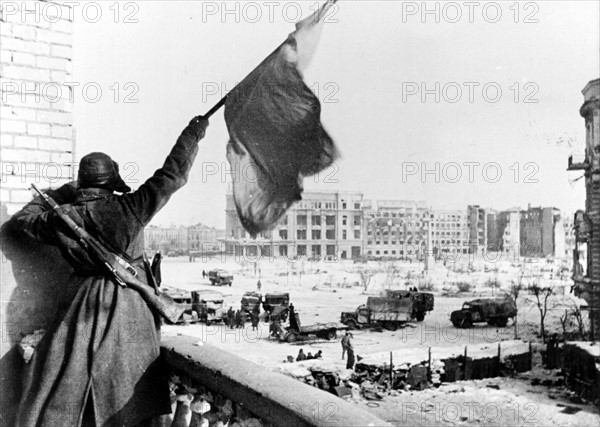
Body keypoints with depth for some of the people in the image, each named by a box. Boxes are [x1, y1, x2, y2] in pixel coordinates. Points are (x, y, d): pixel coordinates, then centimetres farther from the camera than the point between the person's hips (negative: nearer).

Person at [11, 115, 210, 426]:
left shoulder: (62, 218, -6)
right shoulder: (127, 209, -14)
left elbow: (22, 219, 12)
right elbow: (171, 175, -12)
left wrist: (59, 195, 19)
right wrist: (193, 133, -3)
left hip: (82, 308, 2)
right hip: (130, 305, -2)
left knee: (61, 387, 13)